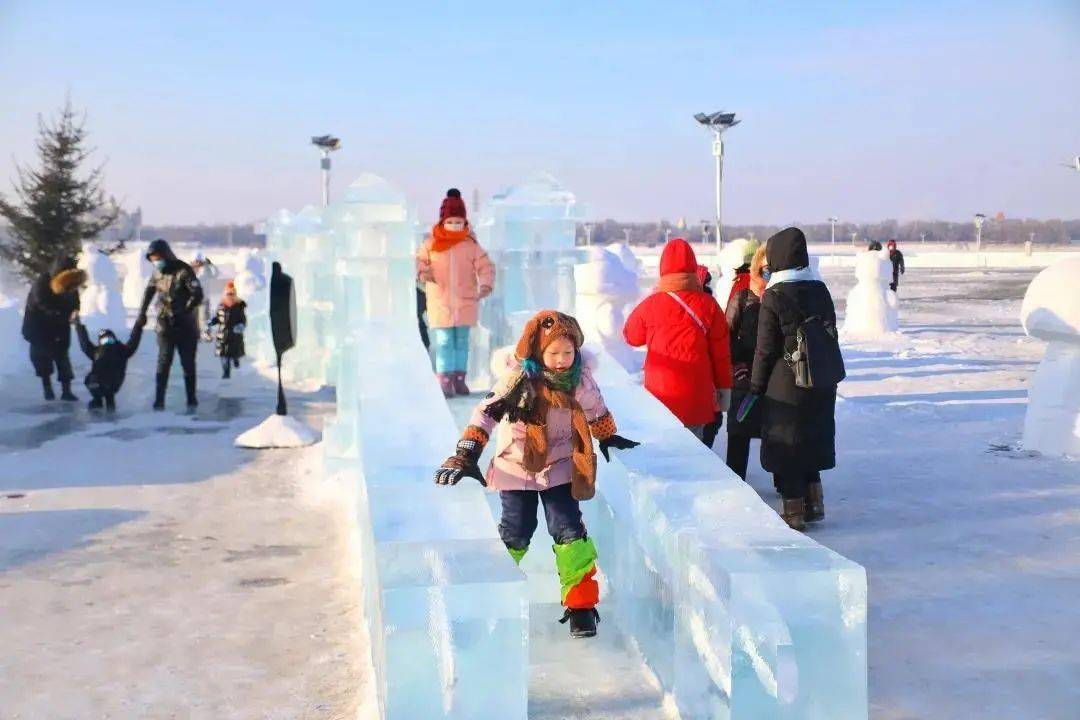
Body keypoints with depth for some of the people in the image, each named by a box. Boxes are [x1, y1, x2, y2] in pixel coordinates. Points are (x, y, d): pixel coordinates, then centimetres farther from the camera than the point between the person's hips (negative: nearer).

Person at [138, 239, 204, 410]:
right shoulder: (157, 273, 6)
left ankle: (191, 399, 13)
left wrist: (184, 311, -20)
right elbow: (149, 292, 22)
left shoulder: (183, 271, -13)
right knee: (163, 362, -2)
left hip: (185, 326, -4)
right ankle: (159, 400, -1)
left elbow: (198, 294, -20)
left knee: (188, 363, 4)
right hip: (165, 325, 4)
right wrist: (142, 313, 22)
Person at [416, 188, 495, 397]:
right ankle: (445, 381, 0)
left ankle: (459, 378, 18)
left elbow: (485, 266, 1)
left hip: (465, 302, 1)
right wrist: (422, 271, -17)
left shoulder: (471, 245, 2)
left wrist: (486, 284, -15)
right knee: (444, 342, -3)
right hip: (440, 302, -1)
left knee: (462, 341, 9)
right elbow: (418, 260, 6)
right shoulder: (431, 243, 1)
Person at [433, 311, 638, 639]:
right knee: (515, 535, 4)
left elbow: (595, 409, 12)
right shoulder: (519, 378, -21)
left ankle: (581, 604, 9)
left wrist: (609, 438, 25)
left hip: (560, 467, 2)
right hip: (518, 467, -2)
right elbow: (486, 413, -25)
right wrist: (464, 456, -32)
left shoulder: (580, 377, -8)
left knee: (569, 532, -3)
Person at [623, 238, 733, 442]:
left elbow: (631, 336, 13)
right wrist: (724, 388, 9)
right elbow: (721, 352, -1)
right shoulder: (708, 305, -5)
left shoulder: (650, 305, -6)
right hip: (696, 398, 0)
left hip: (660, 397, 0)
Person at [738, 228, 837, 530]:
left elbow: (766, 349, -12)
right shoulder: (820, 290, 5)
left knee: (785, 446, 5)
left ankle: (794, 512, 9)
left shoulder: (774, 296, -14)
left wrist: (756, 386, -1)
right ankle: (814, 503, 25)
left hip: (785, 386, -6)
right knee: (811, 441, 19)